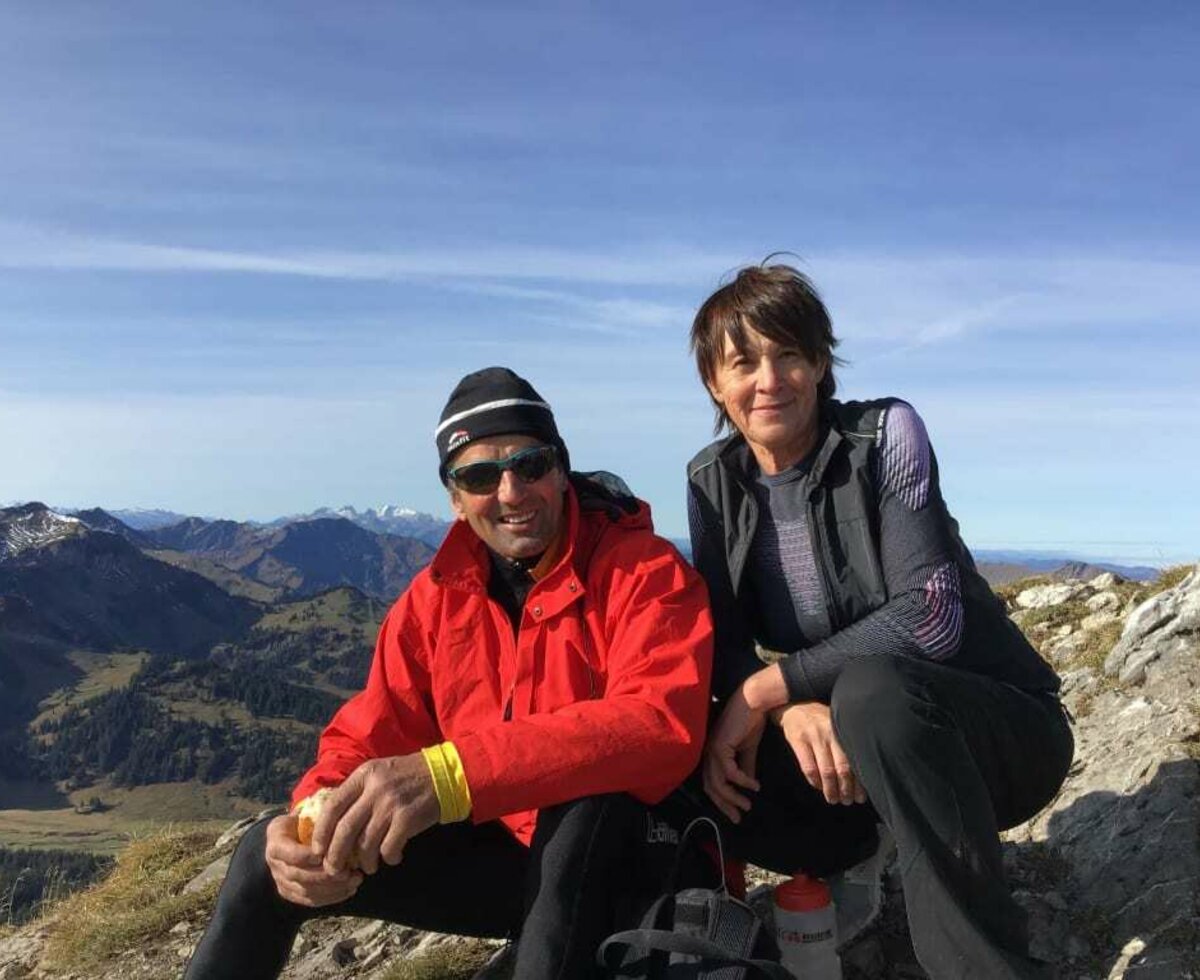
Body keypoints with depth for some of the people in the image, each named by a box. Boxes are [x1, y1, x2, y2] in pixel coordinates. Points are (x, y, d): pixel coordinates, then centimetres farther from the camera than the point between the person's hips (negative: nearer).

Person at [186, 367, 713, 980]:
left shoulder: (645, 573, -17)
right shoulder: (434, 598, 0)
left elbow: (663, 722, -34)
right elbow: (367, 740, -1)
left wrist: (447, 774, -43)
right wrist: (319, 818, -27)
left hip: (619, 858, -4)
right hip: (500, 851, 5)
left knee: (590, 794, -38)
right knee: (268, 854, -6)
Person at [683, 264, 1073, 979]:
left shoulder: (885, 434, -13)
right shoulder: (714, 483, 0)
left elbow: (930, 617, -23)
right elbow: (723, 643, -6)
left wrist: (769, 685, -25)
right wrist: (793, 708, -27)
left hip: (1000, 728, -4)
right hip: (836, 741, 5)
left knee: (873, 688, -38)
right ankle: (852, 856, 5)